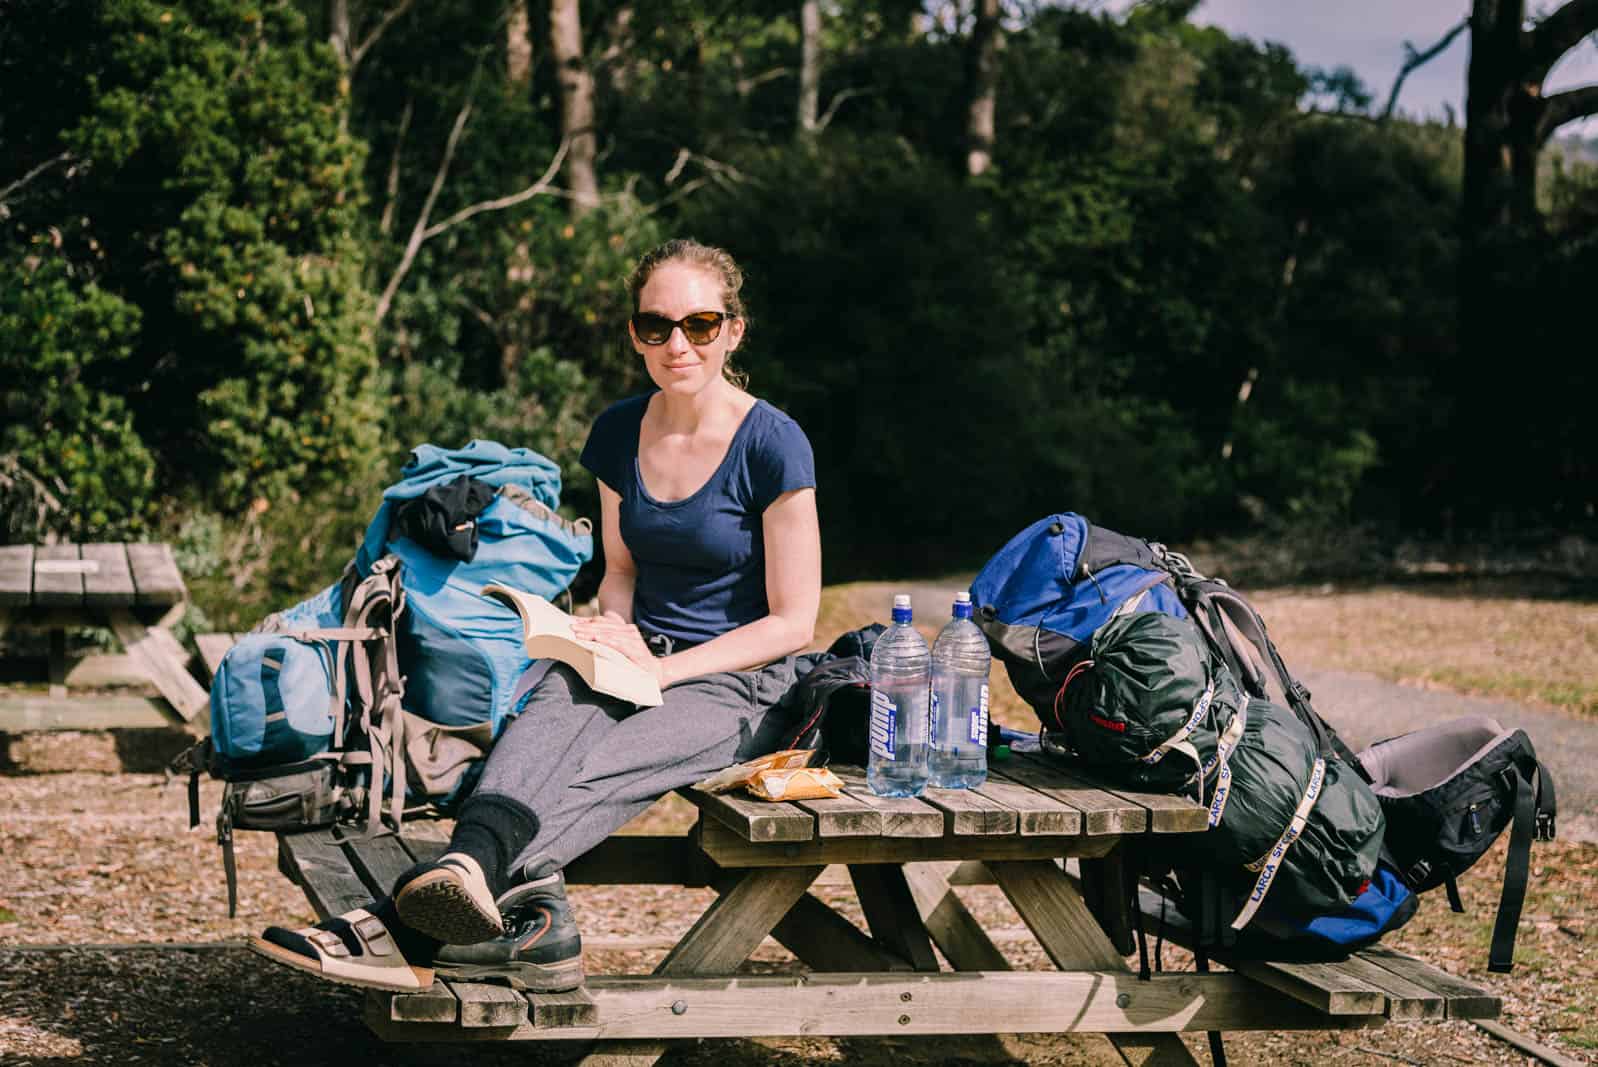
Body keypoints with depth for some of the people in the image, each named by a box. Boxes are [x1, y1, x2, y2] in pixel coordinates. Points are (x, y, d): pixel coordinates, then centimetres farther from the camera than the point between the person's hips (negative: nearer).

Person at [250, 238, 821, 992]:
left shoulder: (772, 445, -10)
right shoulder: (619, 433, 8)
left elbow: (793, 621, -9)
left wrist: (660, 670, -17)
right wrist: (615, 635, -4)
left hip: (739, 681, -5)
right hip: (640, 656, 5)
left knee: (595, 769, -35)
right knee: (544, 721, -32)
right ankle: (526, 918, -61)